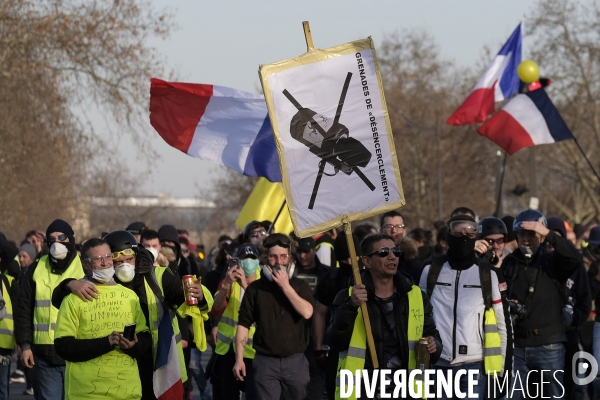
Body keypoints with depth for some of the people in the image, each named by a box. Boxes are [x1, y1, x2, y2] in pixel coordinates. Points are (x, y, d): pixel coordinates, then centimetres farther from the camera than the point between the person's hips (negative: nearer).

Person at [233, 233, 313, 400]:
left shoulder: (300, 286, 6)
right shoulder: (255, 288, 4)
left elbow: (307, 312, -13)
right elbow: (243, 324, 4)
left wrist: (286, 286, -11)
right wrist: (239, 359, -2)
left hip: (296, 360, 1)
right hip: (265, 361, -1)